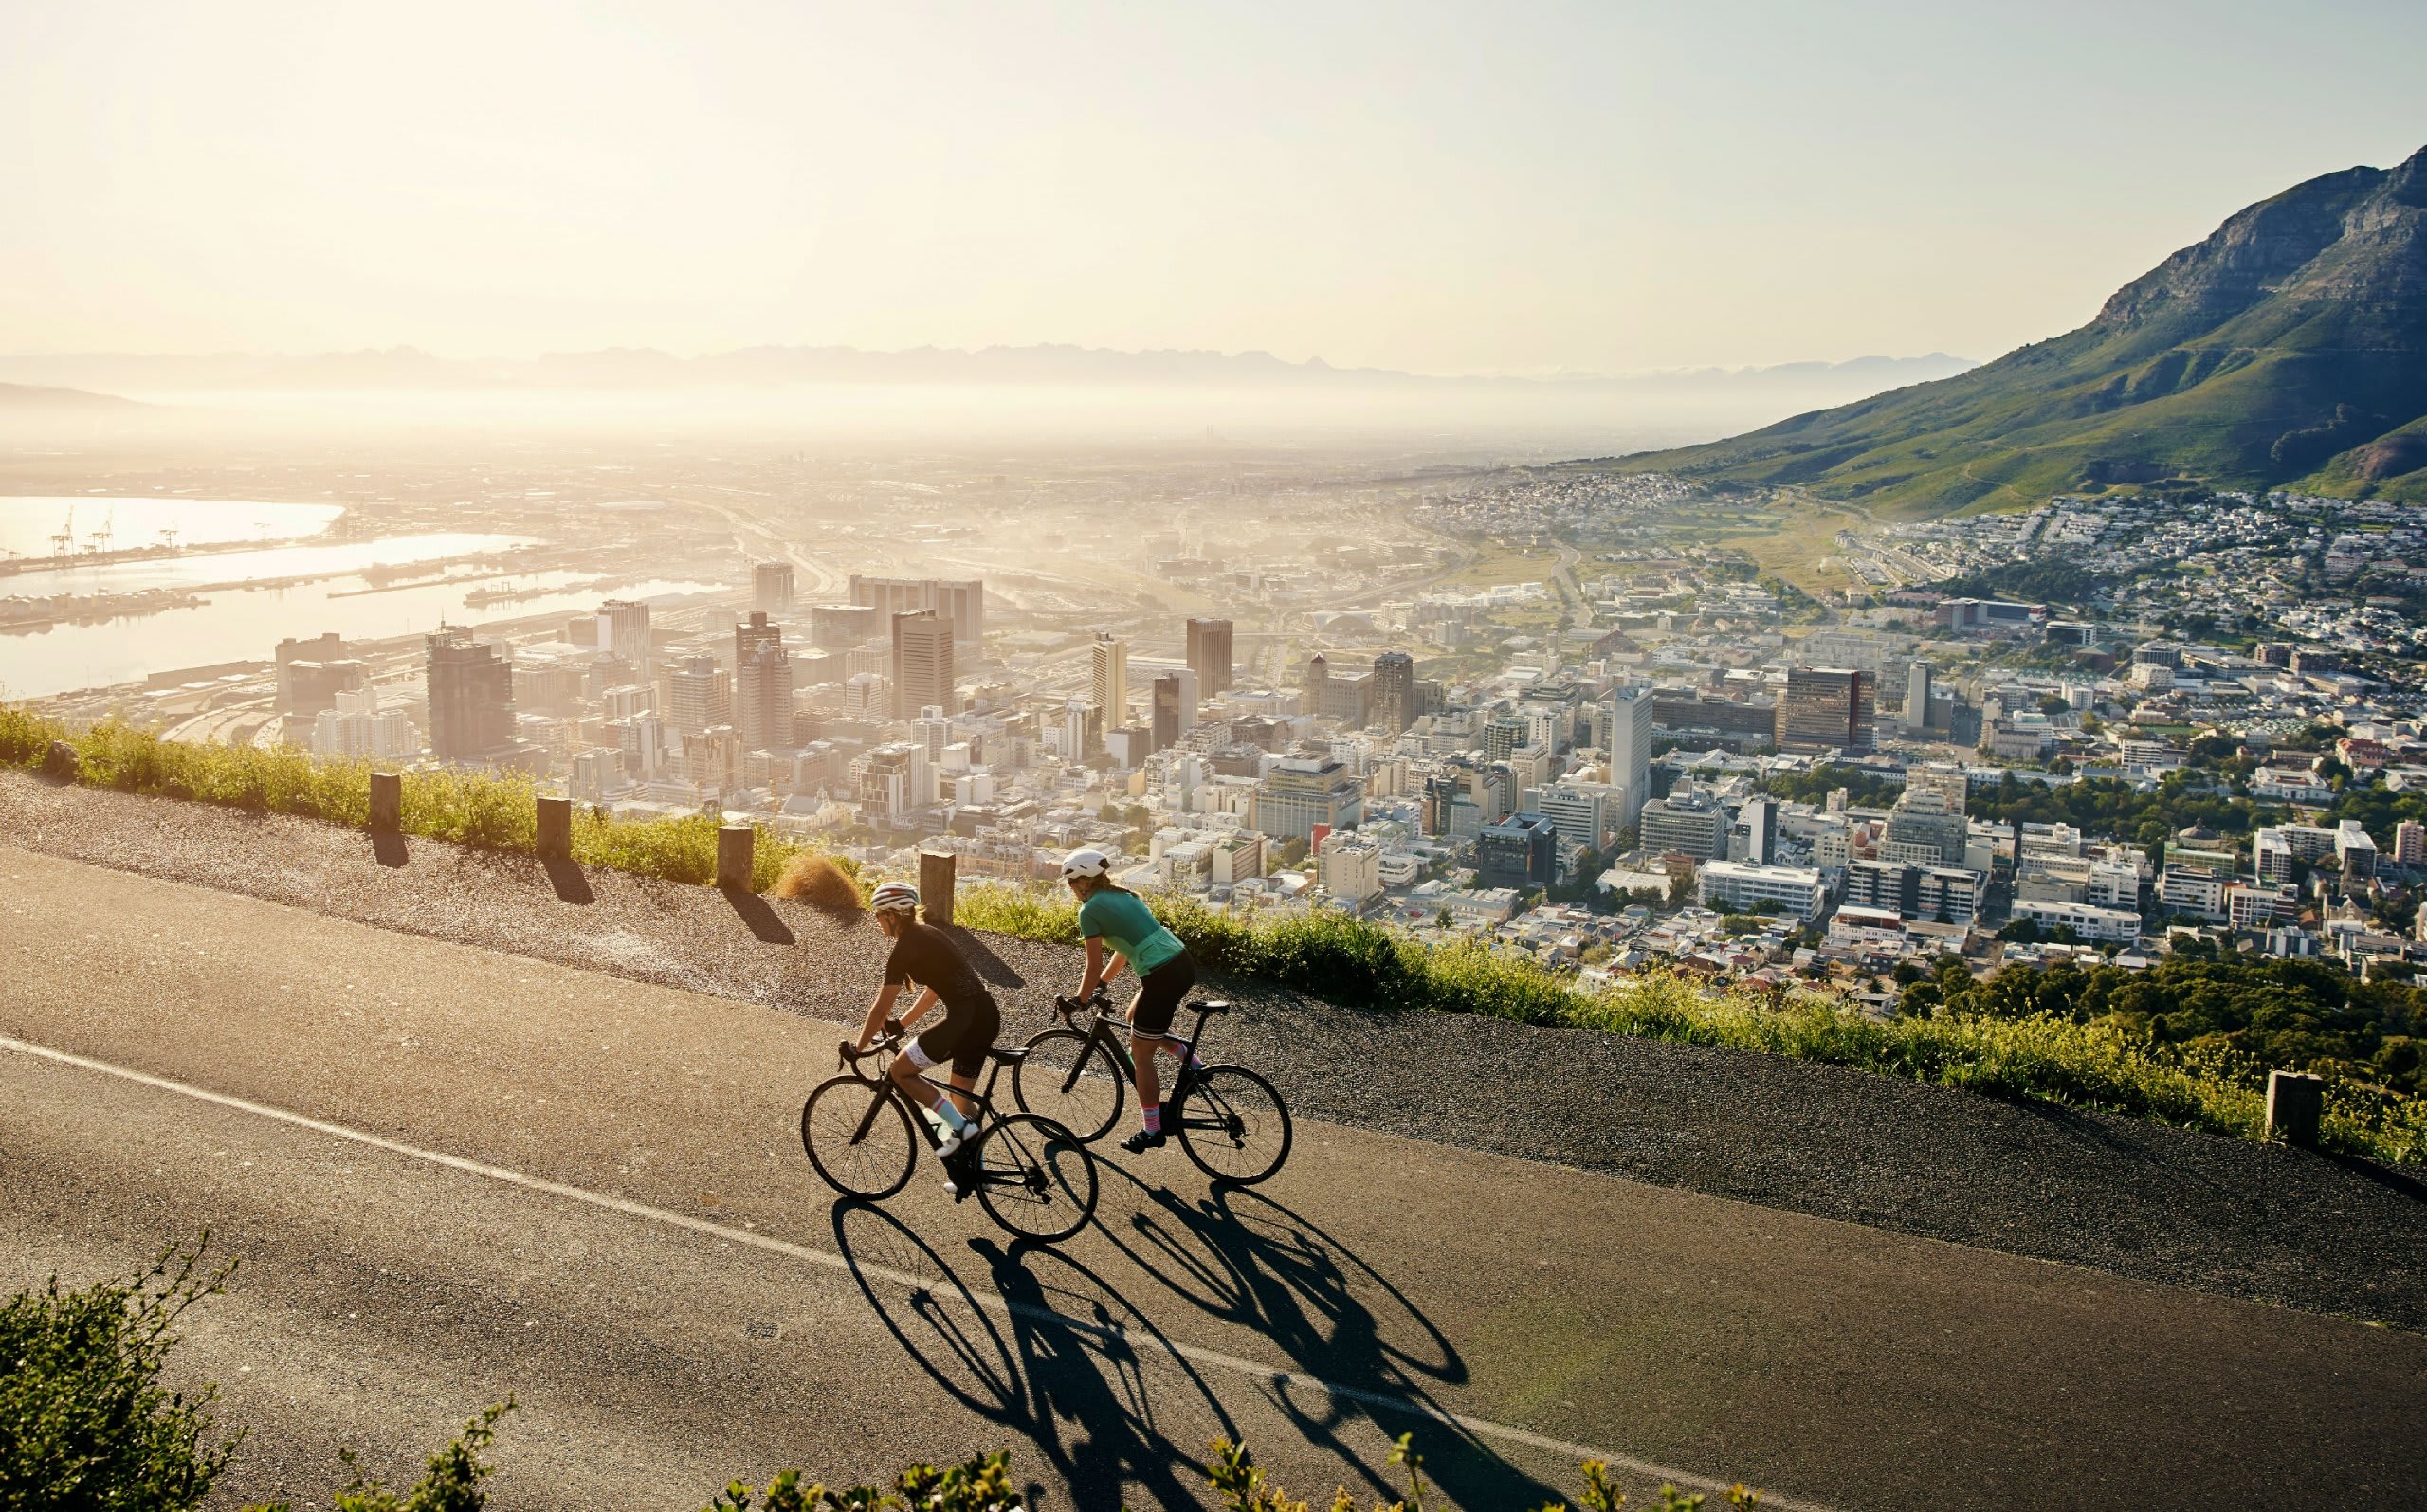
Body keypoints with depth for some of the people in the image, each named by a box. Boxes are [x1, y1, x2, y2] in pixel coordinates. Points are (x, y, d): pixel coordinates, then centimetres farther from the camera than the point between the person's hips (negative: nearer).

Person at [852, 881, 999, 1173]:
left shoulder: (904, 948, -7)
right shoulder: (928, 934, 19)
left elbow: (881, 1007, -5)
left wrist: (858, 1048, 4)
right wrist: (899, 1025, 31)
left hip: (964, 1018, -9)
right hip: (988, 1016, 9)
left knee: (901, 1070, 2)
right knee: (962, 1095, 20)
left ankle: (959, 1126, -2)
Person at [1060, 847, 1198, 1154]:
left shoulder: (1090, 910, -5)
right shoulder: (1123, 895, 18)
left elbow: (1094, 967, -3)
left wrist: (1078, 1002, 10)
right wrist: (1102, 982, 35)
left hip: (1162, 977, -9)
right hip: (1184, 963, 9)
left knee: (1141, 1055, 6)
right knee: (1136, 1018, 30)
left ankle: (1151, 1131, 15)